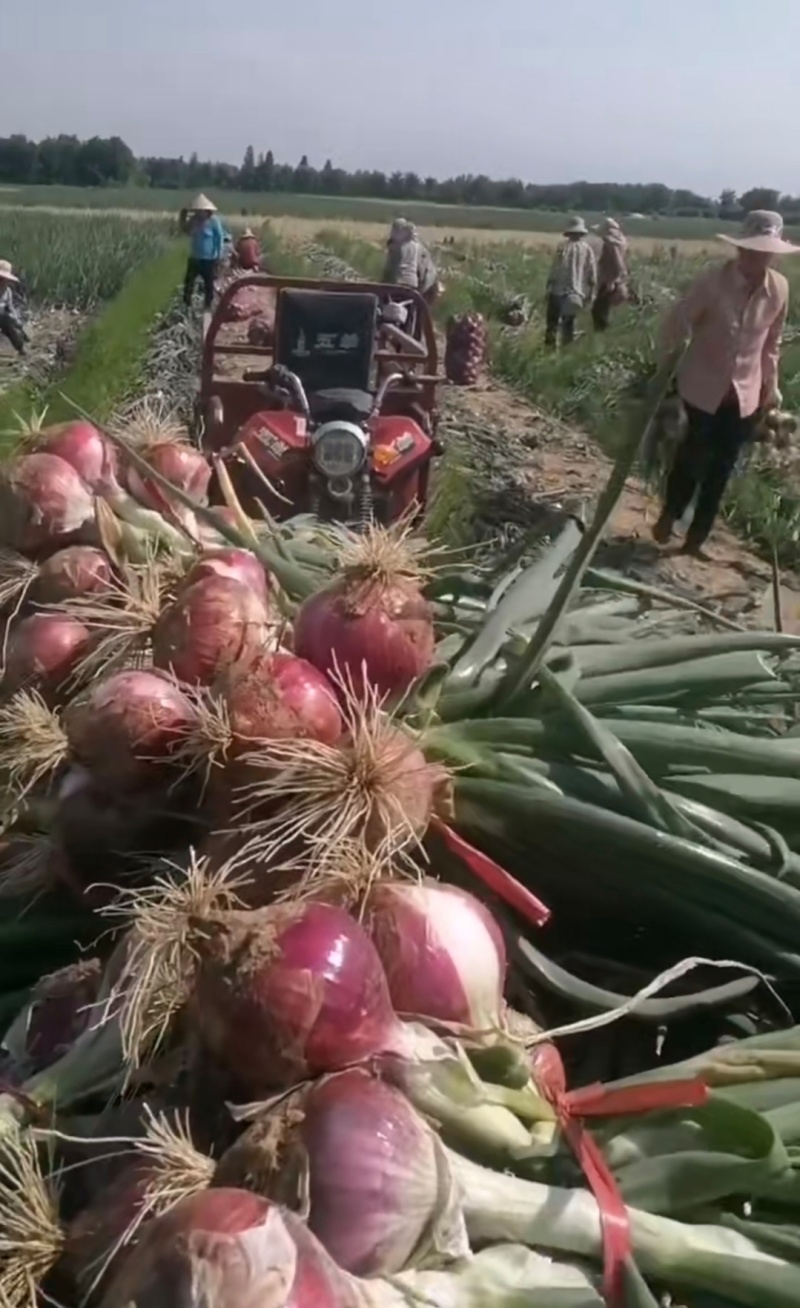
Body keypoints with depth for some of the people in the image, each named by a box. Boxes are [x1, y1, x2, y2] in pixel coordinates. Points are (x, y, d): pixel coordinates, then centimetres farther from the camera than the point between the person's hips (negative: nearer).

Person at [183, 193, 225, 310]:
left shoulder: (214, 221, -12)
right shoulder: (193, 220, 1)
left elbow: (220, 238, -8)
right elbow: (188, 233, 18)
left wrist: (219, 255, -12)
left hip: (209, 259, -4)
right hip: (194, 257, 4)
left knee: (208, 283, 7)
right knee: (188, 281, -1)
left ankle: (207, 306, 20)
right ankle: (186, 304, 9)